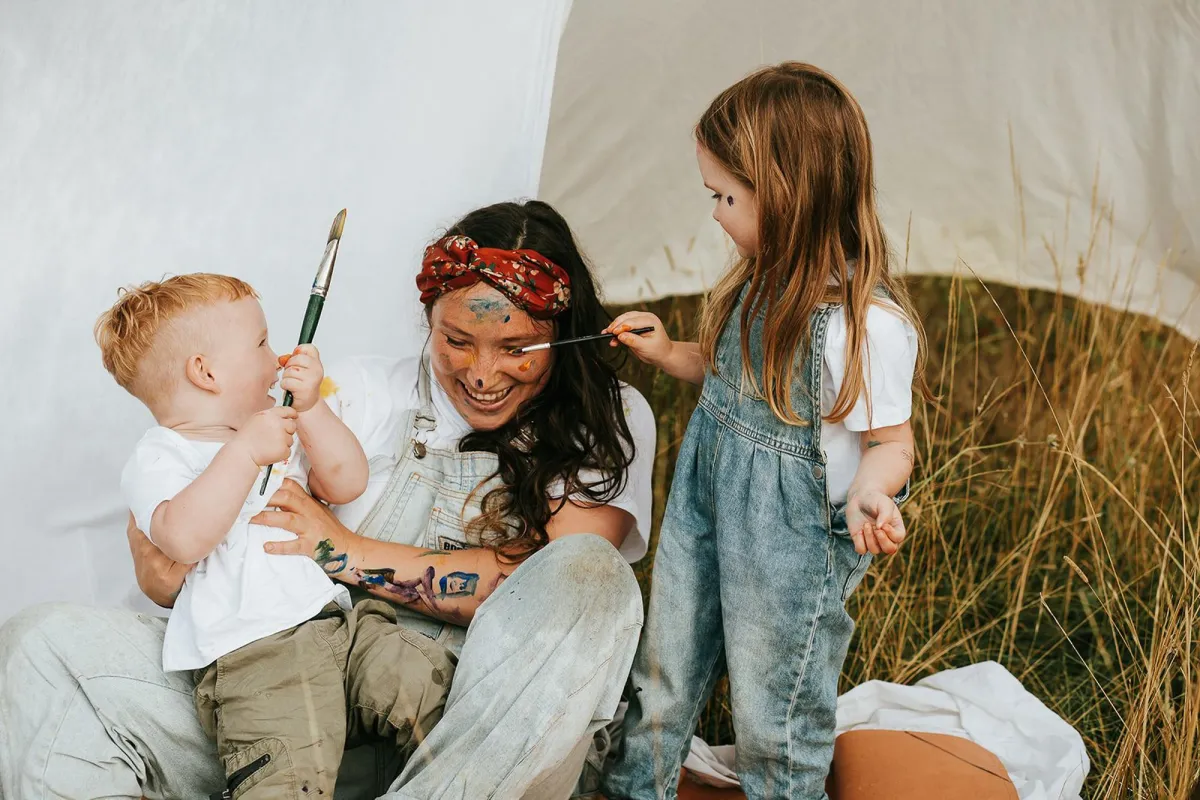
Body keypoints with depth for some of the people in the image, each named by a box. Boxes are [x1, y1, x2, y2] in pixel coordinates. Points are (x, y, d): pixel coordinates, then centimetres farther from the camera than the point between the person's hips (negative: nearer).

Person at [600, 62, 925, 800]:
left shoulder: (867, 322, -25)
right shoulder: (766, 283, 1)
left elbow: (891, 440, -19)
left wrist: (868, 492, -38)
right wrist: (668, 354, 8)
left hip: (791, 542, -8)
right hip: (705, 506, 8)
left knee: (773, 720, 9)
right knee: (663, 677, 23)